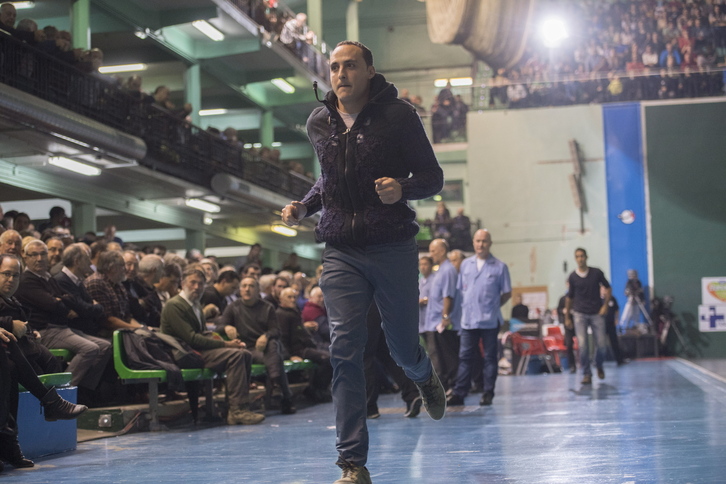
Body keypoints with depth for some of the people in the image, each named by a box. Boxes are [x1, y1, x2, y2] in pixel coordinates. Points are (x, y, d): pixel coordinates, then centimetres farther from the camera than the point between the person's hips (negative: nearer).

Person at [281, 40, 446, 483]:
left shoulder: (398, 115, -4)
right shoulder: (319, 123, 9)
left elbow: (433, 177, -1)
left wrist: (402, 188, -22)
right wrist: (304, 207, 7)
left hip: (394, 248, -2)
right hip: (341, 252, 2)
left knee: (403, 348, 8)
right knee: (345, 352, -9)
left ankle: (425, 377, 49)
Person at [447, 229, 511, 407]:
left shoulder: (499, 266, 1)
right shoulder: (466, 265, 11)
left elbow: (507, 293, 5)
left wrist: (493, 306, 0)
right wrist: (466, 307, 7)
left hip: (490, 320, -3)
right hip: (468, 319, 3)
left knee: (490, 357, 3)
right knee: (465, 357, 2)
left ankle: (488, 394, 8)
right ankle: (459, 394, 2)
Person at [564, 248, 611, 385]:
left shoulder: (596, 273, 1)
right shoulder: (573, 277, 2)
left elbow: (608, 288, 10)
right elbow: (569, 297, 11)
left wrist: (605, 305, -2)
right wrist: (567, 317, 12)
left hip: (597, 313, 0)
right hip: (580, 314, 0)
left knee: (601, 345, -1)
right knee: (582, 344, -12)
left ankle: (599, 366, 29)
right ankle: (586, 374, -2)